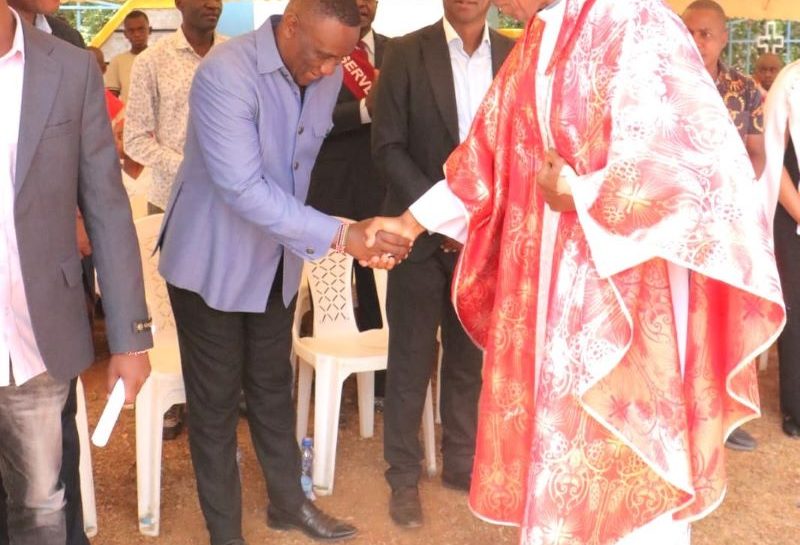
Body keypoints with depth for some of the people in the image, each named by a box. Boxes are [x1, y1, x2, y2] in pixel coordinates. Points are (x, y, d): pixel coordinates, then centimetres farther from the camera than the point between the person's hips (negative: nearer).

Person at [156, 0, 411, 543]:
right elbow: (243, 188, -33)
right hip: (213, 261, -5)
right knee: (216, 399, 7)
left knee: (273, 386, 18)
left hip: (276, 259, 6)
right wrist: (339, 234, -37)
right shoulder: (225, 73, -26)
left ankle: (288, 501, 35)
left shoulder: (327, 74, -5)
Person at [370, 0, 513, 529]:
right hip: (423, 234, -3)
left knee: (471, 358, 13)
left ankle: (461, 461, 30)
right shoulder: (406, 53, -5)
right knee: (411, 362, 7)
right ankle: (404, 475, 21)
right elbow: (388, 147, -8)